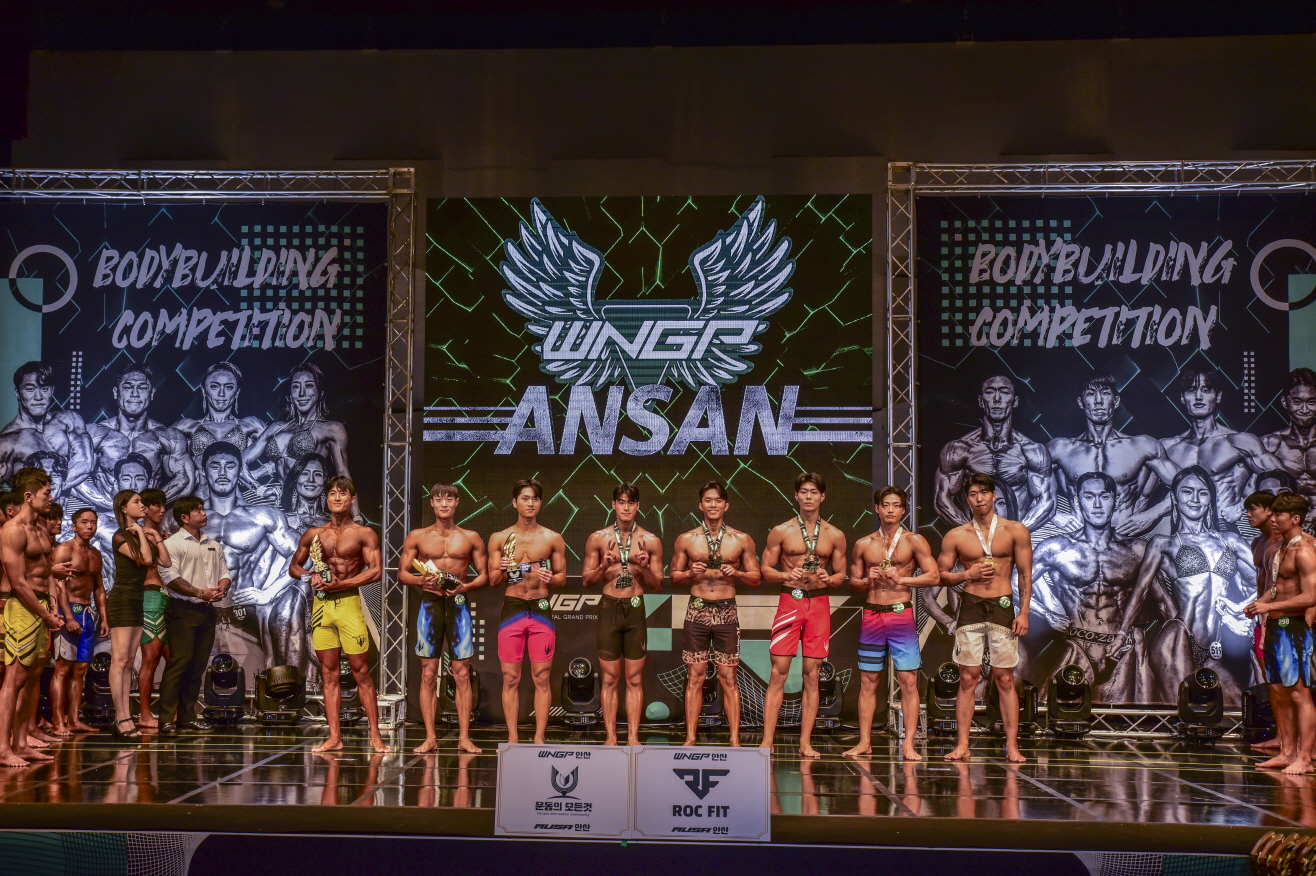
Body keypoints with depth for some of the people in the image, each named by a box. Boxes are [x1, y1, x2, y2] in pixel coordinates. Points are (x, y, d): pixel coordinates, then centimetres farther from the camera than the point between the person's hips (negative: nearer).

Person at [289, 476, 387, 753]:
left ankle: (375, 735, 0)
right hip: (321, 604, 4)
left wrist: (340, 584, -13)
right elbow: (294, 567, 20)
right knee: (329, 673, 4)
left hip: (349, 602, -4)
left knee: (361, 670, -4)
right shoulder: (313, 535, 12)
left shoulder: (364, 534, 2)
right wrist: (310, 576, -3)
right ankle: (334, 737, 6)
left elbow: (376, 571, -7)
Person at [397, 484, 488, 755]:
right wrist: (421, 580, -12)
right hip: (429, 603, 0)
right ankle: (430, 738, 5)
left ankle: (464, 738, 2)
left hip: (459, 603, 0)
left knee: (462, 673, -2)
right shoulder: (417, 537, 8)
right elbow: (402, 573, 8)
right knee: (428, 673, 0)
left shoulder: (471, 537, 8)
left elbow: (484, 575, 9)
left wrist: (466, 586, -10)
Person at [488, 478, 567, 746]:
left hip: (541, 610, 0)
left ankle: (539, 739, 5)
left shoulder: (553, 539, 6)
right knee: (510, 679, 2)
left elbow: (562, 577, 10)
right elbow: (493, 581, 9)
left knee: (541, 678, 0)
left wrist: (550, 579, -12)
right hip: (512, 610, 0)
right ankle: (512, 739, 8)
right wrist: (502, 571, -13)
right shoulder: (499, 539, 6)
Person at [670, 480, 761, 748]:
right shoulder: (686, 540, 6)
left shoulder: (741, 540, 5)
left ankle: (734, 739, 4)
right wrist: (691, 573, -10)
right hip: (697, 611, 0)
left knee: (728, 678, 0)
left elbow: (756, 578, 9)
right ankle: (690, 738, 7)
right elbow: (674, 577, 10)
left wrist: (737, 573, -11)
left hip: (727, 612, 0)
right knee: (695, 677, 2)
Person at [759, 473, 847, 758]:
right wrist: (786, 575, -14)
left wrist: (828, 579, -9)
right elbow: (765, 569, 5)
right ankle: (767, 741, -4)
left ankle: (805, 742, 7)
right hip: (789, 601, -2)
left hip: (819, 604, 2)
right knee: (778, 672, -5)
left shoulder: (835, 536, 9)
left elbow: (841, 575, 13)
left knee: (812, 674, 3)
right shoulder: (780, 531, 4)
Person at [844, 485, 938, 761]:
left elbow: (934, 576, -3)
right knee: (868, 681, 5)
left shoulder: (914, 541, 2)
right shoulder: (863, 544, 10)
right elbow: (853, 582, 16)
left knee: (908, 681, -5)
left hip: (902, 615, -3)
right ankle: (864, 742, 11)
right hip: (871, 616, 3)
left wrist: (901, 579, -13)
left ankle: (908, 744, -2)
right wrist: (868, 580, -5)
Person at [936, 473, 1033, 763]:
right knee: (968, 677, -1)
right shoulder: (956, 537, 6)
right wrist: (967, 574, -8)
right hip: (970, 608, 1)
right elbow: (940, 575, 10)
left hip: (1003, 608, -1)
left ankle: (1012, 745, 3)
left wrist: (1023, 612, -4)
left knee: (1005, 679, 1)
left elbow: (1025, 575, 4)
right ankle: (962, 745, 2)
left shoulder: (1015, 531, 4)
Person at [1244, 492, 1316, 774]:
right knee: (1278, 693, 12)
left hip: (1293, 629, -9)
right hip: (1274, 627, 9)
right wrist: (1259, 603, 8)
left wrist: (1270, 607, -20)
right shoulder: (1277, 551, 15)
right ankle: (1286, 752, 18)